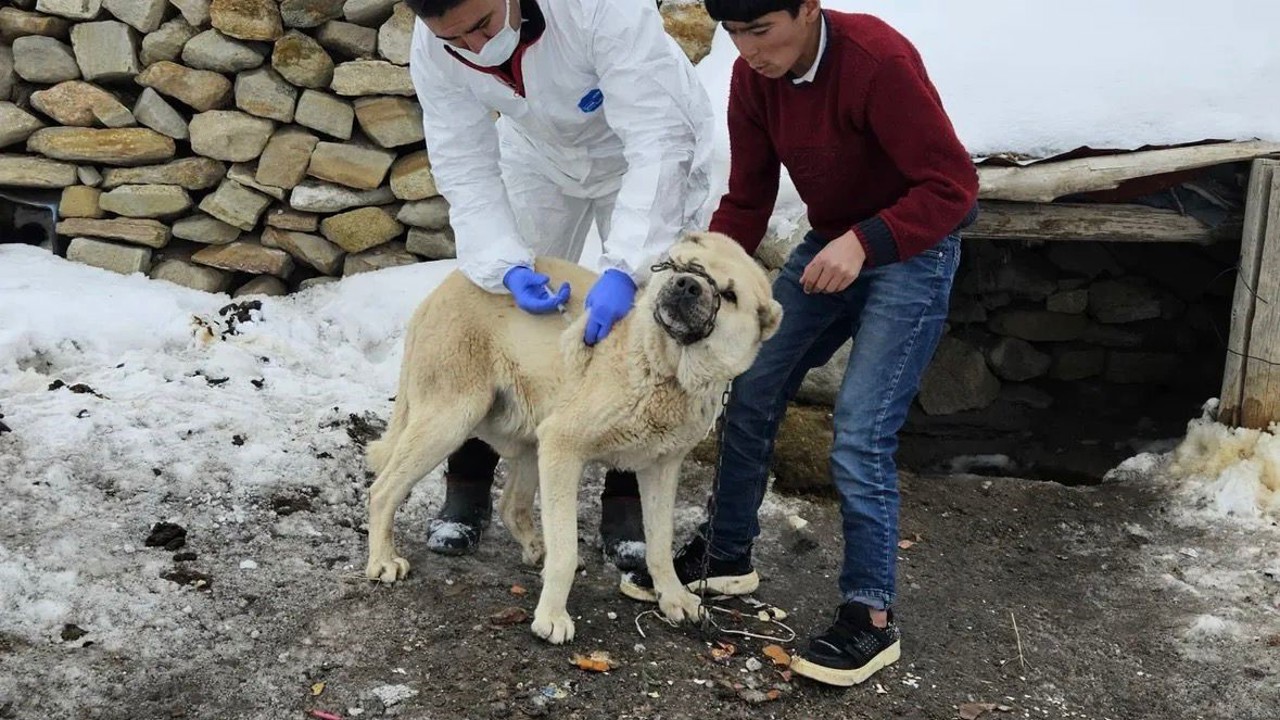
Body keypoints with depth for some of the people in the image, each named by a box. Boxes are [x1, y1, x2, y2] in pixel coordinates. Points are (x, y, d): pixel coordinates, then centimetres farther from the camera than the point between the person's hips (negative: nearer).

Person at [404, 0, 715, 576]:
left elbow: (658, 140, -42)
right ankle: (467, 486, 16)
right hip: (541, 155, 3)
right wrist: (507, 267, -38)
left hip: (652, 154, -3)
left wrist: (625, 269, -50)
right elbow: (466, 171, -21)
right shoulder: (431, 52, -25)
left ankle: (626, 497, 9)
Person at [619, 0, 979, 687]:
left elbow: (954, 185, -26)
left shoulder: (878, 60, -29)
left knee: (859, 436, -14)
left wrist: (866, 240, -38)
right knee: (750, 393, 7)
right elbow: (747, 198, 0)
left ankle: (871, 616, -1)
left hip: (912, 247, -7)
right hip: (828, 243, 7)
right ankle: (725, 554, 25)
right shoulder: (753, 75, -8)